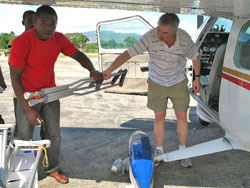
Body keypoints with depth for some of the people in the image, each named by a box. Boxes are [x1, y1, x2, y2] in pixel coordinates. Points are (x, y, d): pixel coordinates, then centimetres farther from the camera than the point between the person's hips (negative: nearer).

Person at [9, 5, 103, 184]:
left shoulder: (59, 39, -10)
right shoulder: (21, 42, -25)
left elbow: (78, 55, 4)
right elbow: (15, 79, -21)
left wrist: (93, 70, -18)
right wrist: (29, 110, -24)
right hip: (27, 94, -4)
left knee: (54, 134, 10)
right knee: (23, 136, 0)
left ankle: (53, 168, 30)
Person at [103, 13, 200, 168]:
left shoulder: (185, 39, -25)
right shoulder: (150, 37, -30)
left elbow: (195, 56, -5)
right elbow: (128, 53, -32)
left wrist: (197, 78, 1)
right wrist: (109, 70, -41)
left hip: (178, 82, 1)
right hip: (157, 82, -1)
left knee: (182, 116, 5)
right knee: (159, 117, 7)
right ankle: (159, 151, 24)